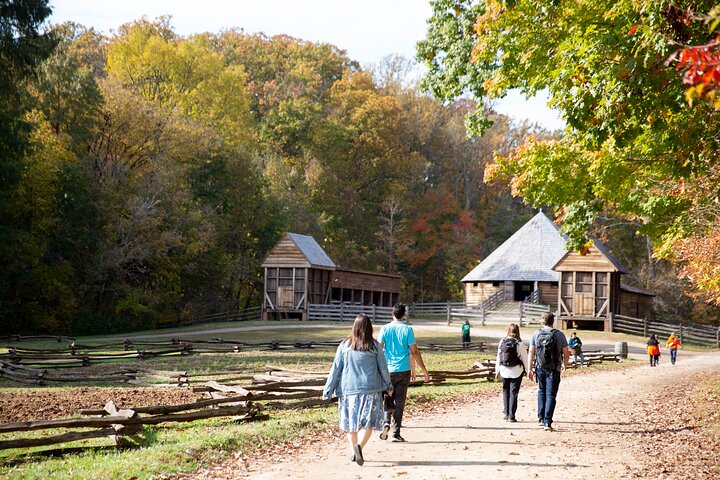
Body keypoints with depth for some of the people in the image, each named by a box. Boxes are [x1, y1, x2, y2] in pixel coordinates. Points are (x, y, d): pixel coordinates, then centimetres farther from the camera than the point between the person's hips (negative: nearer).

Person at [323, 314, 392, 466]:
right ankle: (359, 446, -21)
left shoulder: (344, 346, -1)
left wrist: (328, 390, 7)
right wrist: (388, 386, 22)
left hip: (348, 390, 2)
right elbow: (383, 368, 6)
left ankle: (354, 451, 17)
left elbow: (335, 369, 1)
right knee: (368, 422, 1)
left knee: (350, 422, 15)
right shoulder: (374, 346, -3)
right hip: (370, 390, -1)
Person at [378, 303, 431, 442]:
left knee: (388, 399, 14)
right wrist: (425, 370, 4)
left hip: (388, 370, 1)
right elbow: (414, 352, -3)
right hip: (404, 370, -1)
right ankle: (396, 433, 4)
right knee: (400, 402, 4)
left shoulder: (385, 329, 0)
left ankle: (386, 422, -10)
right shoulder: (407, 329, -2)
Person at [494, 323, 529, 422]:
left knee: (505, 391, 16)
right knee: (514, 392, 2)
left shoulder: (502, 342, 0)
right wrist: (528, 370, 5)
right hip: (517, 371, -3)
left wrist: (497, 371, 12)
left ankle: (506, 413, 14)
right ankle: (511, 416, 1)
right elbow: (524, 358, -5)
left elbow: (498, 358, 4)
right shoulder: (519, 344, -9)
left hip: (504, 371, 3)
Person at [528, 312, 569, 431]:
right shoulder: (559, 335, -4)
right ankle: (547, 422, -6)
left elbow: (531, 352, -2)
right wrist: (565, 365, 18)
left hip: (540, 368, 2)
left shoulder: (536, 334, 0)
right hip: (554, 370, -2)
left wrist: (529, 369, 2)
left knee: (541, 392, 20)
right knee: (551, 395, 0)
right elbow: (566, 353, -1)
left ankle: (541, 418, 16)